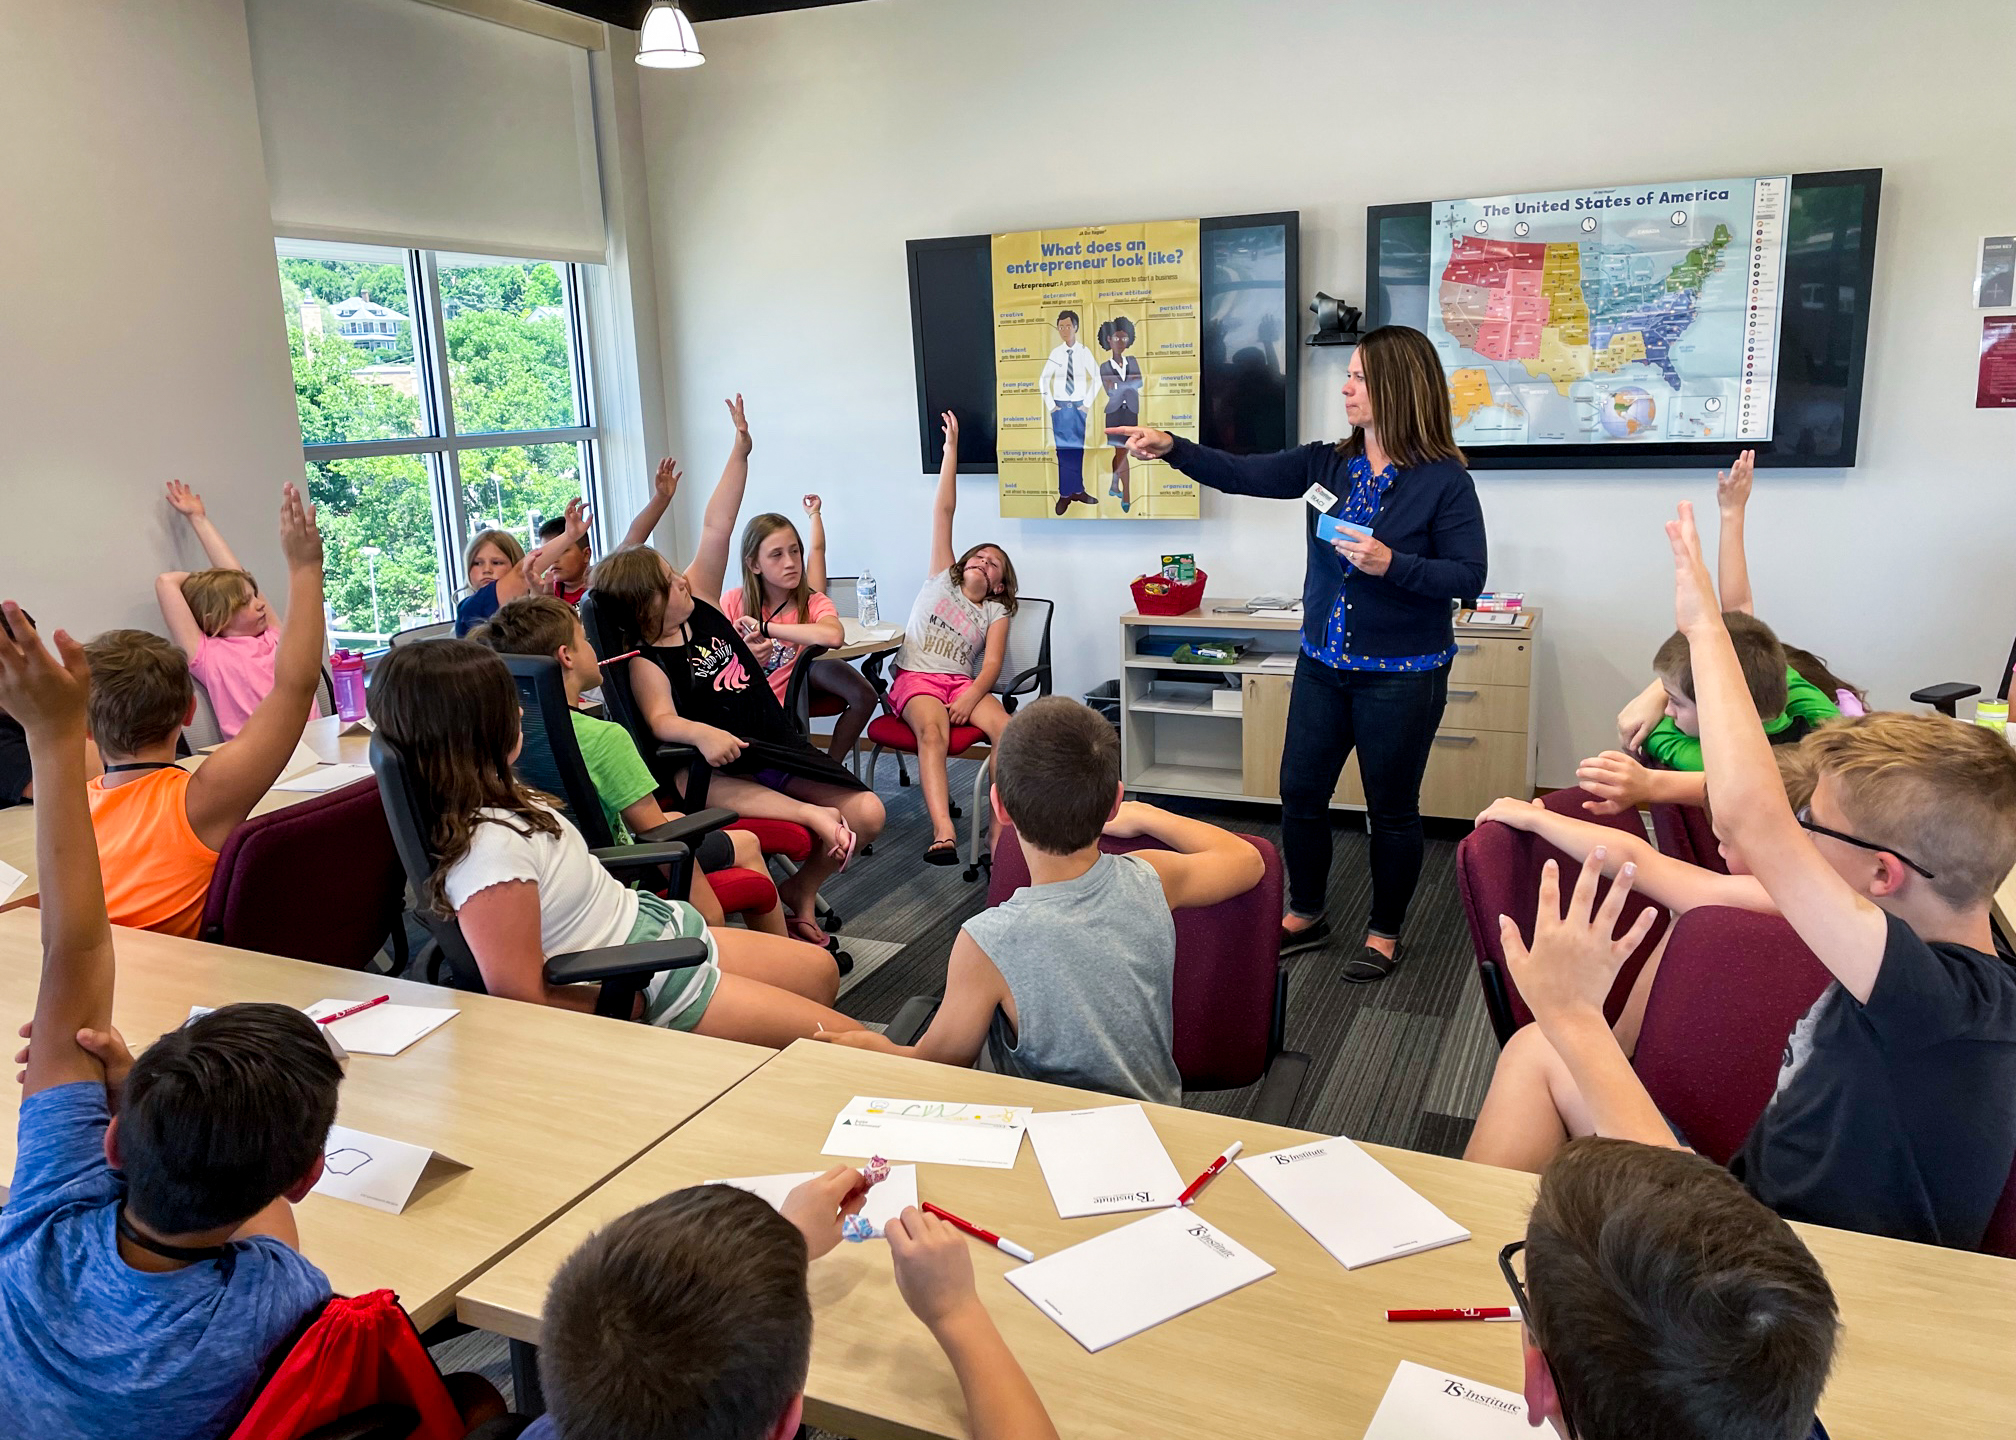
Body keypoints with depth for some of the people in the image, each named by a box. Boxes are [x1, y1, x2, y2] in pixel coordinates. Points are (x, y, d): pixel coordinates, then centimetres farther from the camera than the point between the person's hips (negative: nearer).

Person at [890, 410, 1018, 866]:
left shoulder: (996, 612, 17)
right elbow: (943, 511, 11)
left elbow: (992, 664, 2)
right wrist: (951, 448, 7)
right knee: (933, 732, -33)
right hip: (916, 678, -2)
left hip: (962, 681, 2)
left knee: (1006, 728, -28)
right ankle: (943, 833, -49)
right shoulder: (942, 578, 17)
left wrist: (972, 696, -20)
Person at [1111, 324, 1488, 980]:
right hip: (1323, 663, 5)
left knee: (1392, 808, 8)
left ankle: (1384, 932, 27)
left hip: (1401, 675, -5)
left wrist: (1393, 563, -26)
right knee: (1300, 790, 12)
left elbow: (1467, 575, -12)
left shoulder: (1444, 481, -11)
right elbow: (1242, 474, -5)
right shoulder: (1327, 464, 3)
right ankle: (1305, 915, 32)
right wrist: (1171, 447, -17)